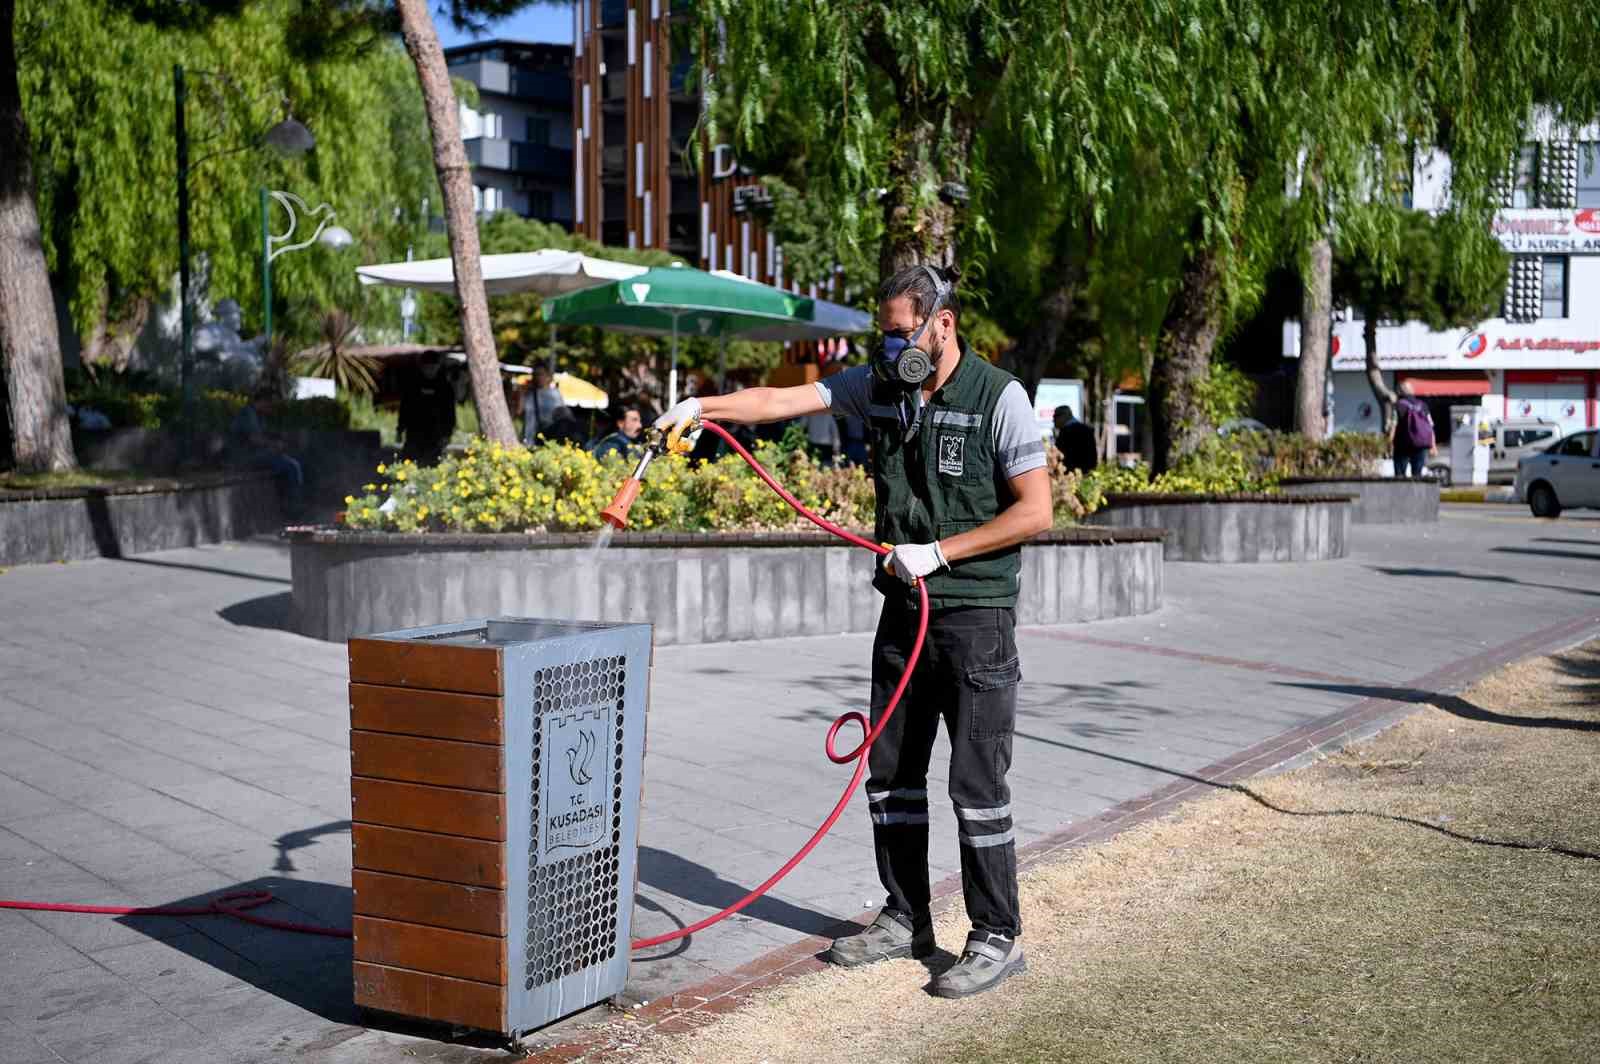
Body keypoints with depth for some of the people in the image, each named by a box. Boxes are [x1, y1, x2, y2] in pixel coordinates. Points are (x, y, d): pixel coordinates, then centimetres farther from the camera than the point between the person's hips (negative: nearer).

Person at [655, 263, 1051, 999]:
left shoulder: (999, 398, -11)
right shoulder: (878, 385, 6)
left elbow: (1035, 511, -13)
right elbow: (785, 400, -2)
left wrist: (939, 552, -16)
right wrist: (703, 405, -17)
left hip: (976, 614, -6)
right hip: (904, 609, 6)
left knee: (976, 781, -4)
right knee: (890, 770, 11)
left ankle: (996, 938, 8)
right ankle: (906, 919, 24)